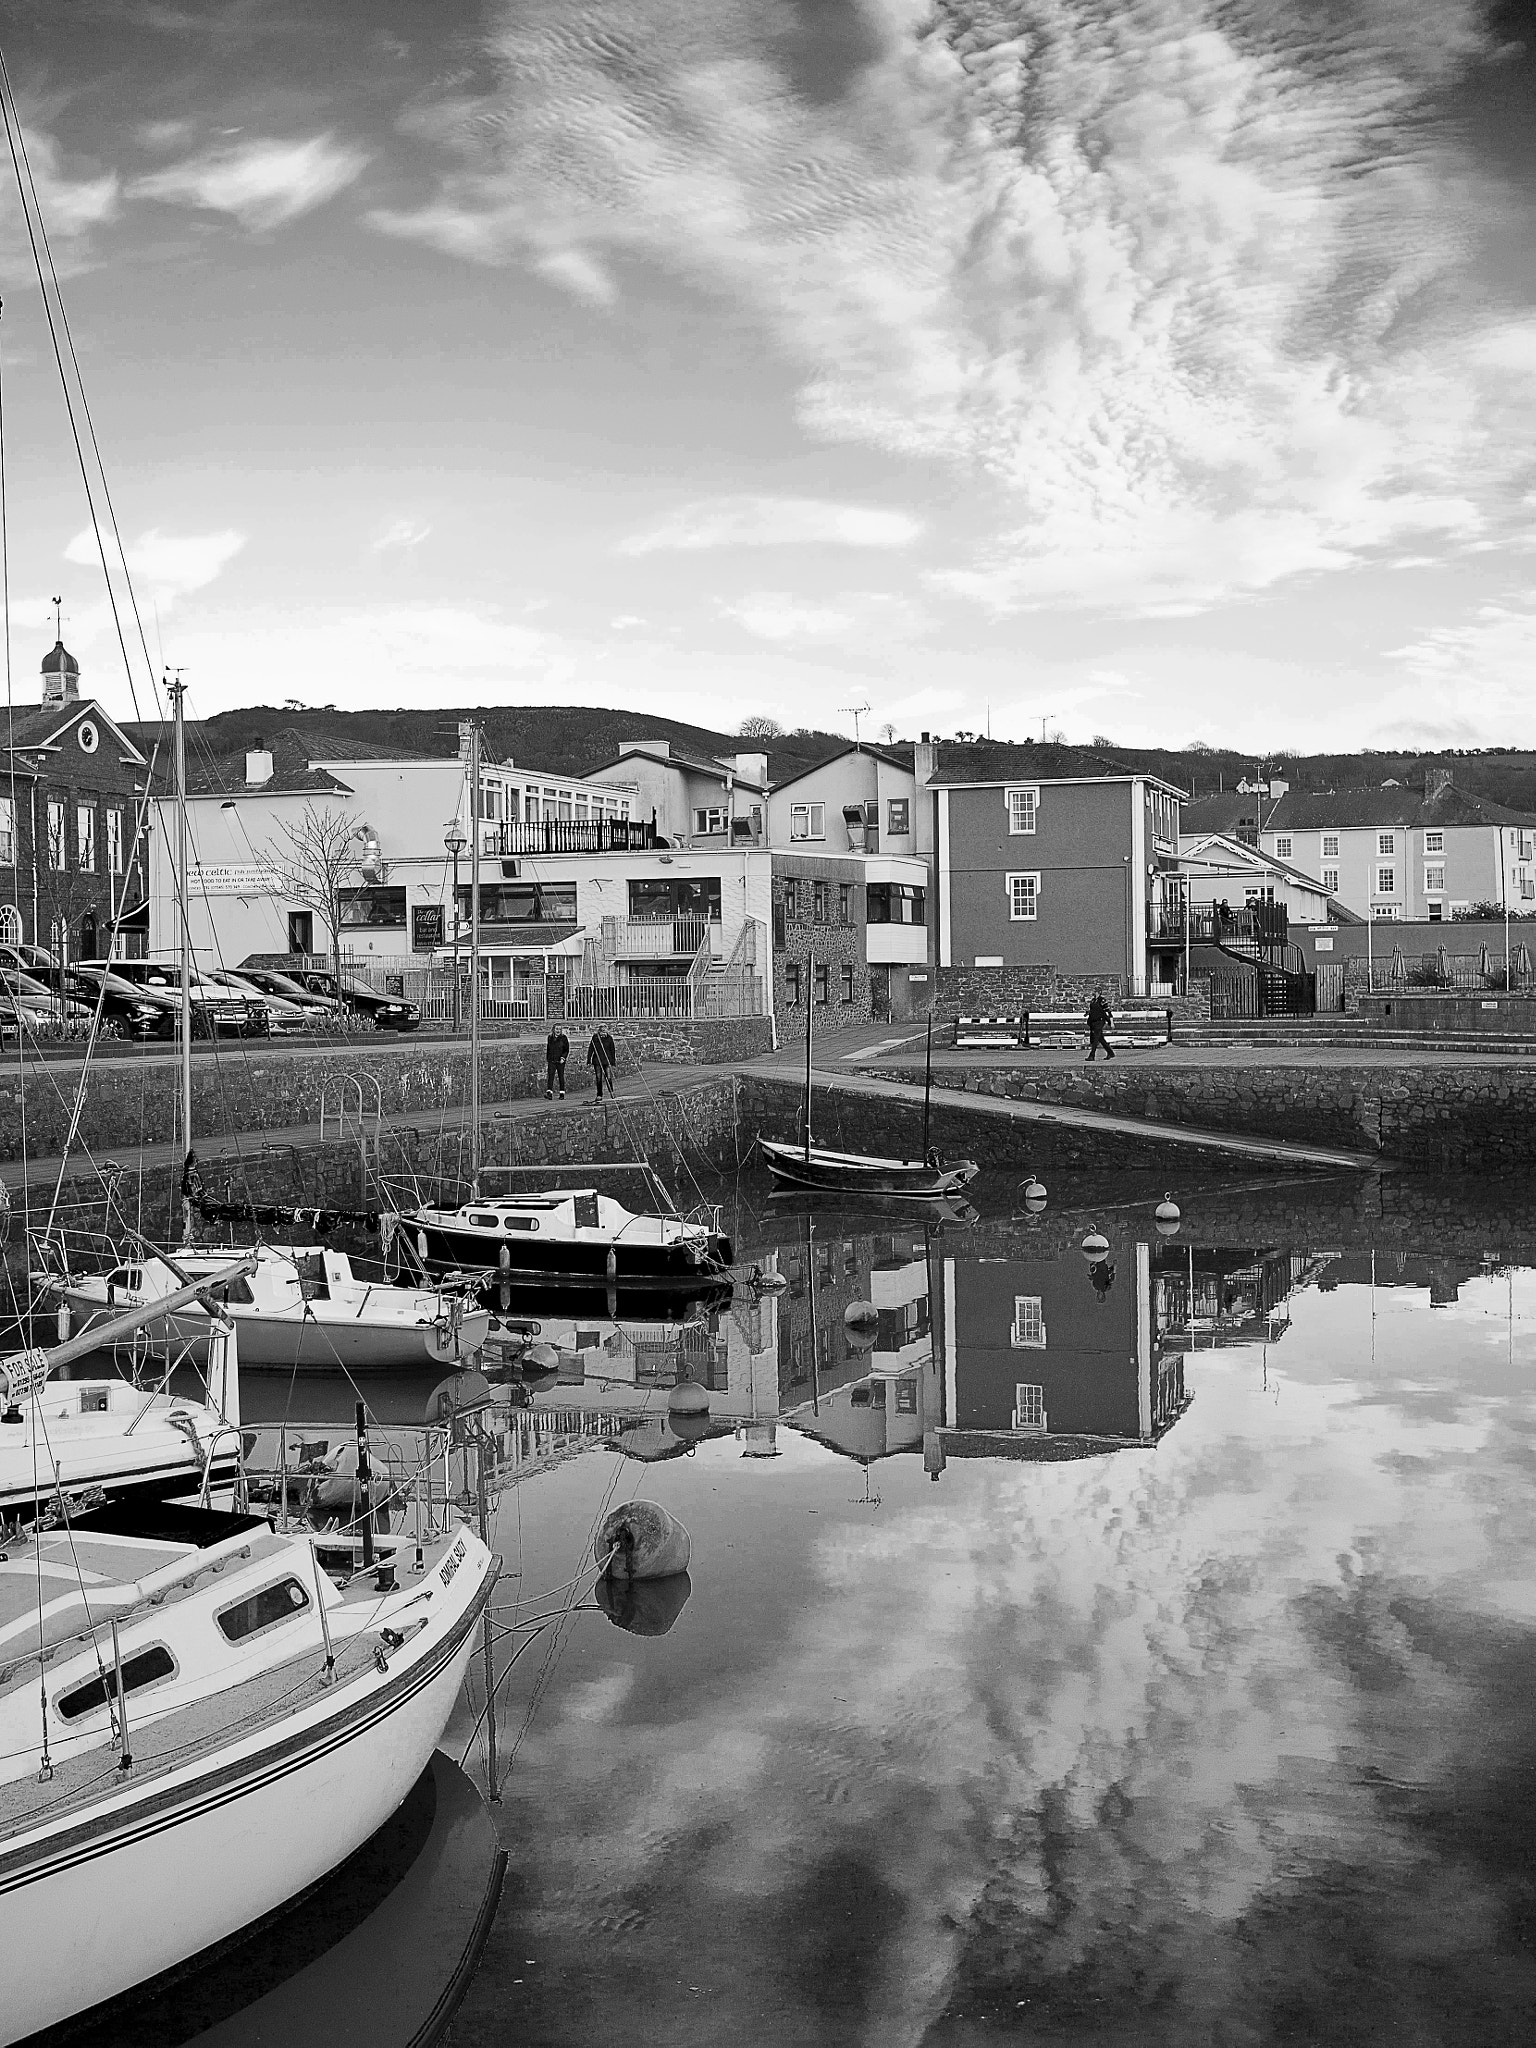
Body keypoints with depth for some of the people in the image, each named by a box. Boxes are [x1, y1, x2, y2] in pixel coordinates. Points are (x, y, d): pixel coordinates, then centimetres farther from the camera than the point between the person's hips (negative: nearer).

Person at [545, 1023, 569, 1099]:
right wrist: (547, 1059, 16)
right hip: (551, 1061, 2)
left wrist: (563, 1058, -13)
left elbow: (567, 1050, -1)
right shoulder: (550, 1038, 10)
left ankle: (562, 1094, 13)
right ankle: (549, 1093, -20)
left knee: (561, 1077, 5)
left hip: (560, 1061, -2)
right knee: (550, 1076, -11)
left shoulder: (563, 1038, 1)